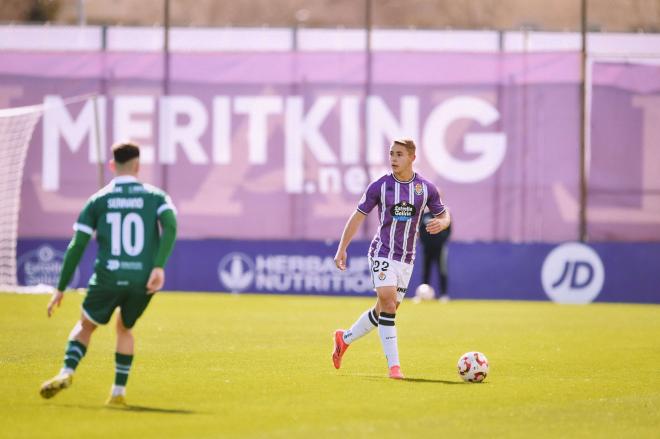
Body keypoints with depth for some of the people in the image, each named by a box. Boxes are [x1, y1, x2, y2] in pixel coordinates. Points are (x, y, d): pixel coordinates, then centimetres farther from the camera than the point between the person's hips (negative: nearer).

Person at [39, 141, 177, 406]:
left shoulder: (98, 200, 8)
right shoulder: (155, 196, 8)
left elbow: (77, 246, 4)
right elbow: (170, 226, -12)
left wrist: (60, 289, 8)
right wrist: (159, 266, -17)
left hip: (108, 278, -1)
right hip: (143, 281, 1)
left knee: (85, 325, 21)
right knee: (125, 328, 26)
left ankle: (67, 372, -4)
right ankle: (118, 392, 18)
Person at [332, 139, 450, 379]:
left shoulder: (426, 188, 0)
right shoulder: (380, 186, -5)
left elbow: (444, 215, 11)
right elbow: (358, 216, 2)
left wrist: (441, 224, -14)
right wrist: (342, 248, -3)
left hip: (406, 259, 4)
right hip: (382, 253, -4)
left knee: (384, 310, 10)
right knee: (388, 303, -19)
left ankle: (345, 339, 34)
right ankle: (393, 365, -18)